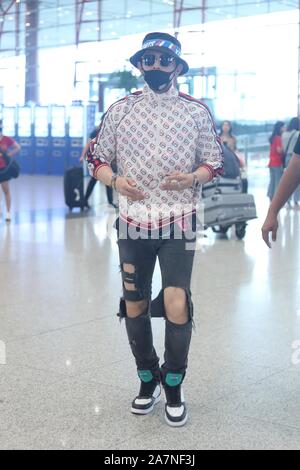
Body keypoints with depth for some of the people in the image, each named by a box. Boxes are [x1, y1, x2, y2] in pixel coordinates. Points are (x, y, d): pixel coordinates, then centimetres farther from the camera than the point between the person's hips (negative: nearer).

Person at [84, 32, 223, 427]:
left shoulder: (196, 111, 2)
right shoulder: (121, 109, 5)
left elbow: (214, 163, 6)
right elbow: (96, 158, 8)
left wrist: (191, 178, -15)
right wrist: (115, 181, -13)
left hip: (178, 221, -2)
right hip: (132, 220, 2)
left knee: (176, 304, -10)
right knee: (134, 304, 7)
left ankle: (174, 387, 11)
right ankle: (148, 380, 28)